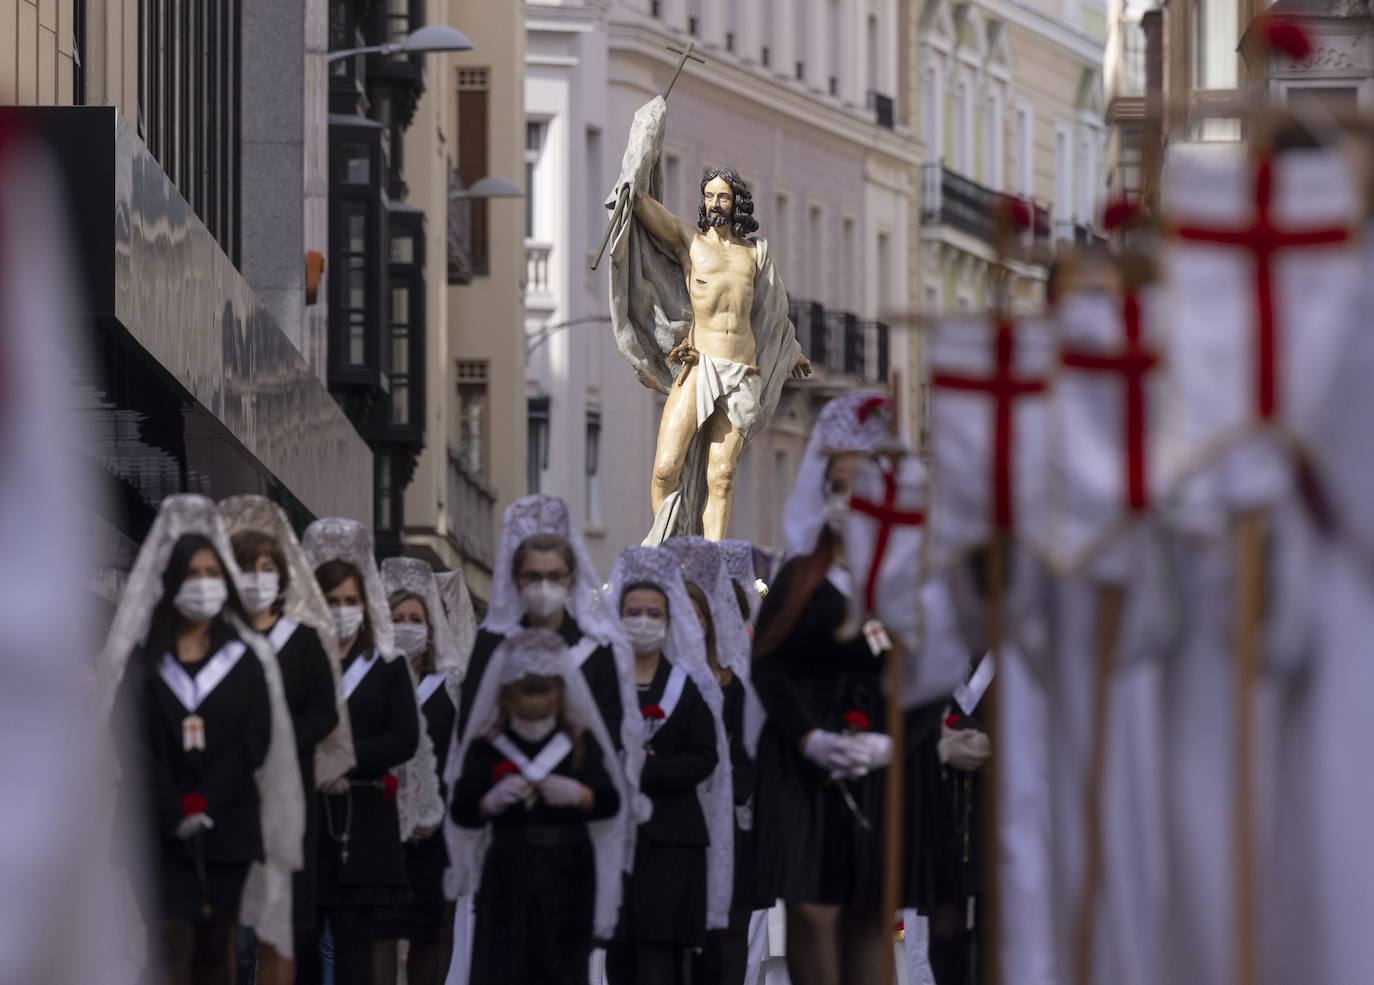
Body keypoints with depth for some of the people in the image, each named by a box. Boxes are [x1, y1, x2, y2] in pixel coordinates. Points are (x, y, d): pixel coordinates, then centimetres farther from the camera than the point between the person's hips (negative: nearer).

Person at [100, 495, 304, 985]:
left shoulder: (246, 660, 9)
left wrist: (205, 803, -12)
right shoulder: (143, 660, 5)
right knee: (172, 944, -12)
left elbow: (255, 740, 0)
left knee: (215, 945, 5)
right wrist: (175, 811, -13)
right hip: (161, 829, -2)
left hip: (228, 826, 2)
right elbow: (132, 742, -3)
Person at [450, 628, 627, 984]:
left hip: (567, 875, 1)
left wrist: (576, 794, -19)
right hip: (508, 872, -1)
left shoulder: (581, 744, 6)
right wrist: (491, 801, -24)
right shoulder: (487, 748, 1)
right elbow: (462, 811, -4)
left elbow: (610, 801, 0)